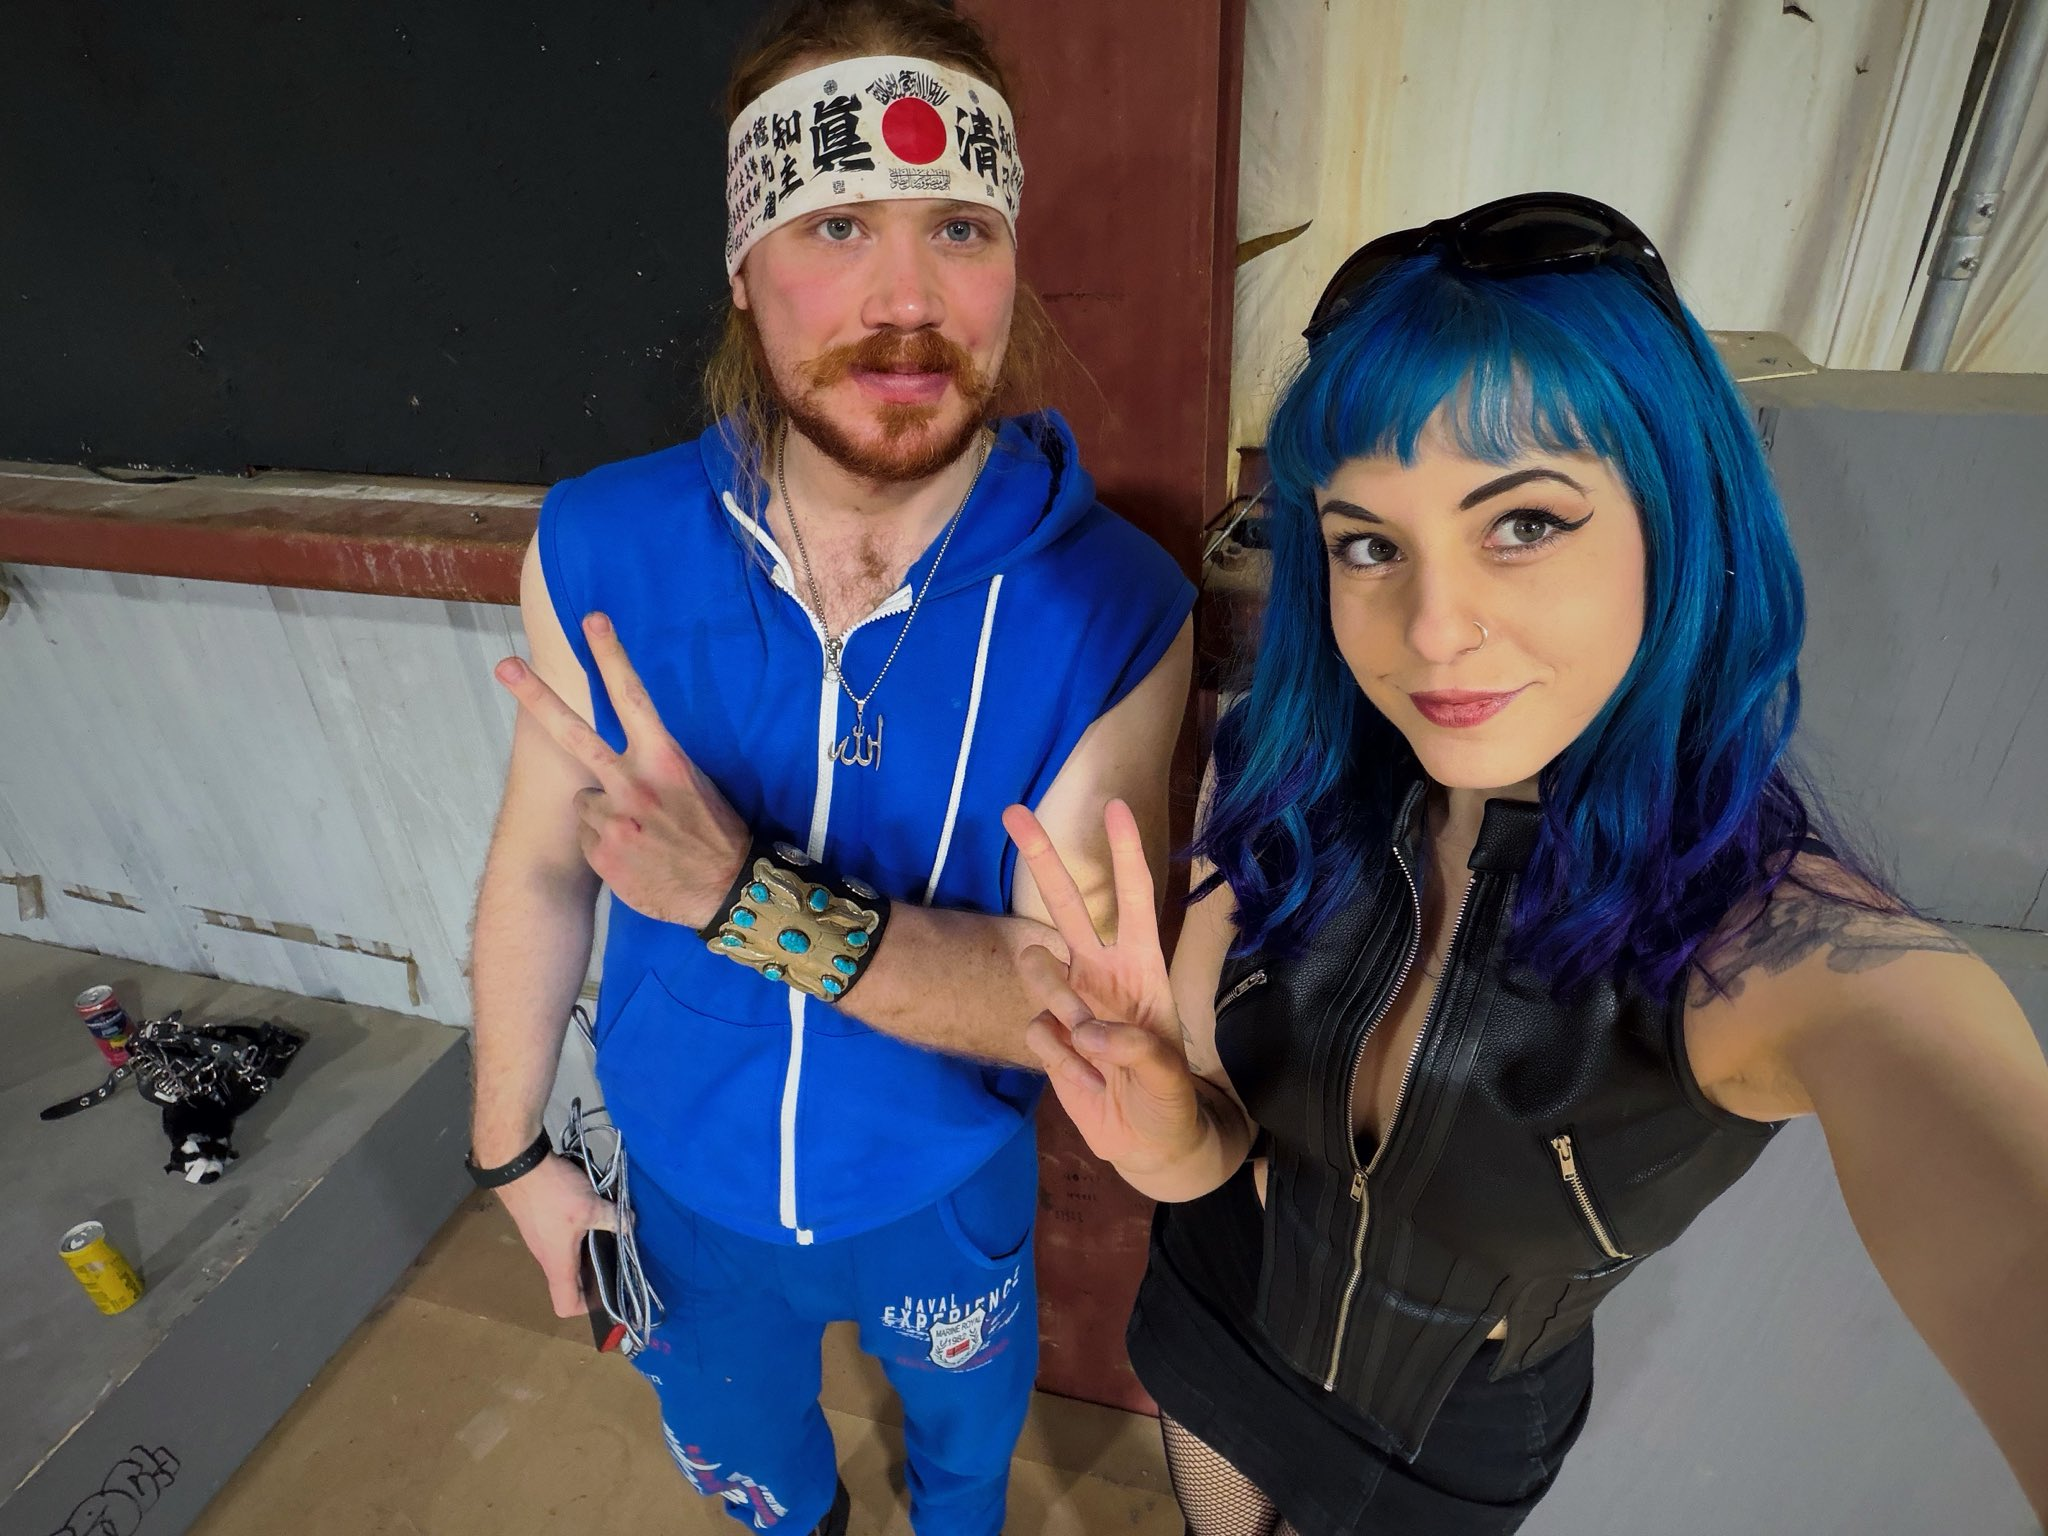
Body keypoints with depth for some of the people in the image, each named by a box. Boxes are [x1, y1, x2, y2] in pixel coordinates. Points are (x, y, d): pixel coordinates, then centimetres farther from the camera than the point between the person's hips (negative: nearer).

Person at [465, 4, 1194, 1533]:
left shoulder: (1117, 608, -27)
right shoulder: (596, 552, -20)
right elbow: (541, 869, -8)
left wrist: (751, 899, -41)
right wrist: (515, 1150, 3)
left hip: (946, 1183, -1)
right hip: (685, 1176, 2)